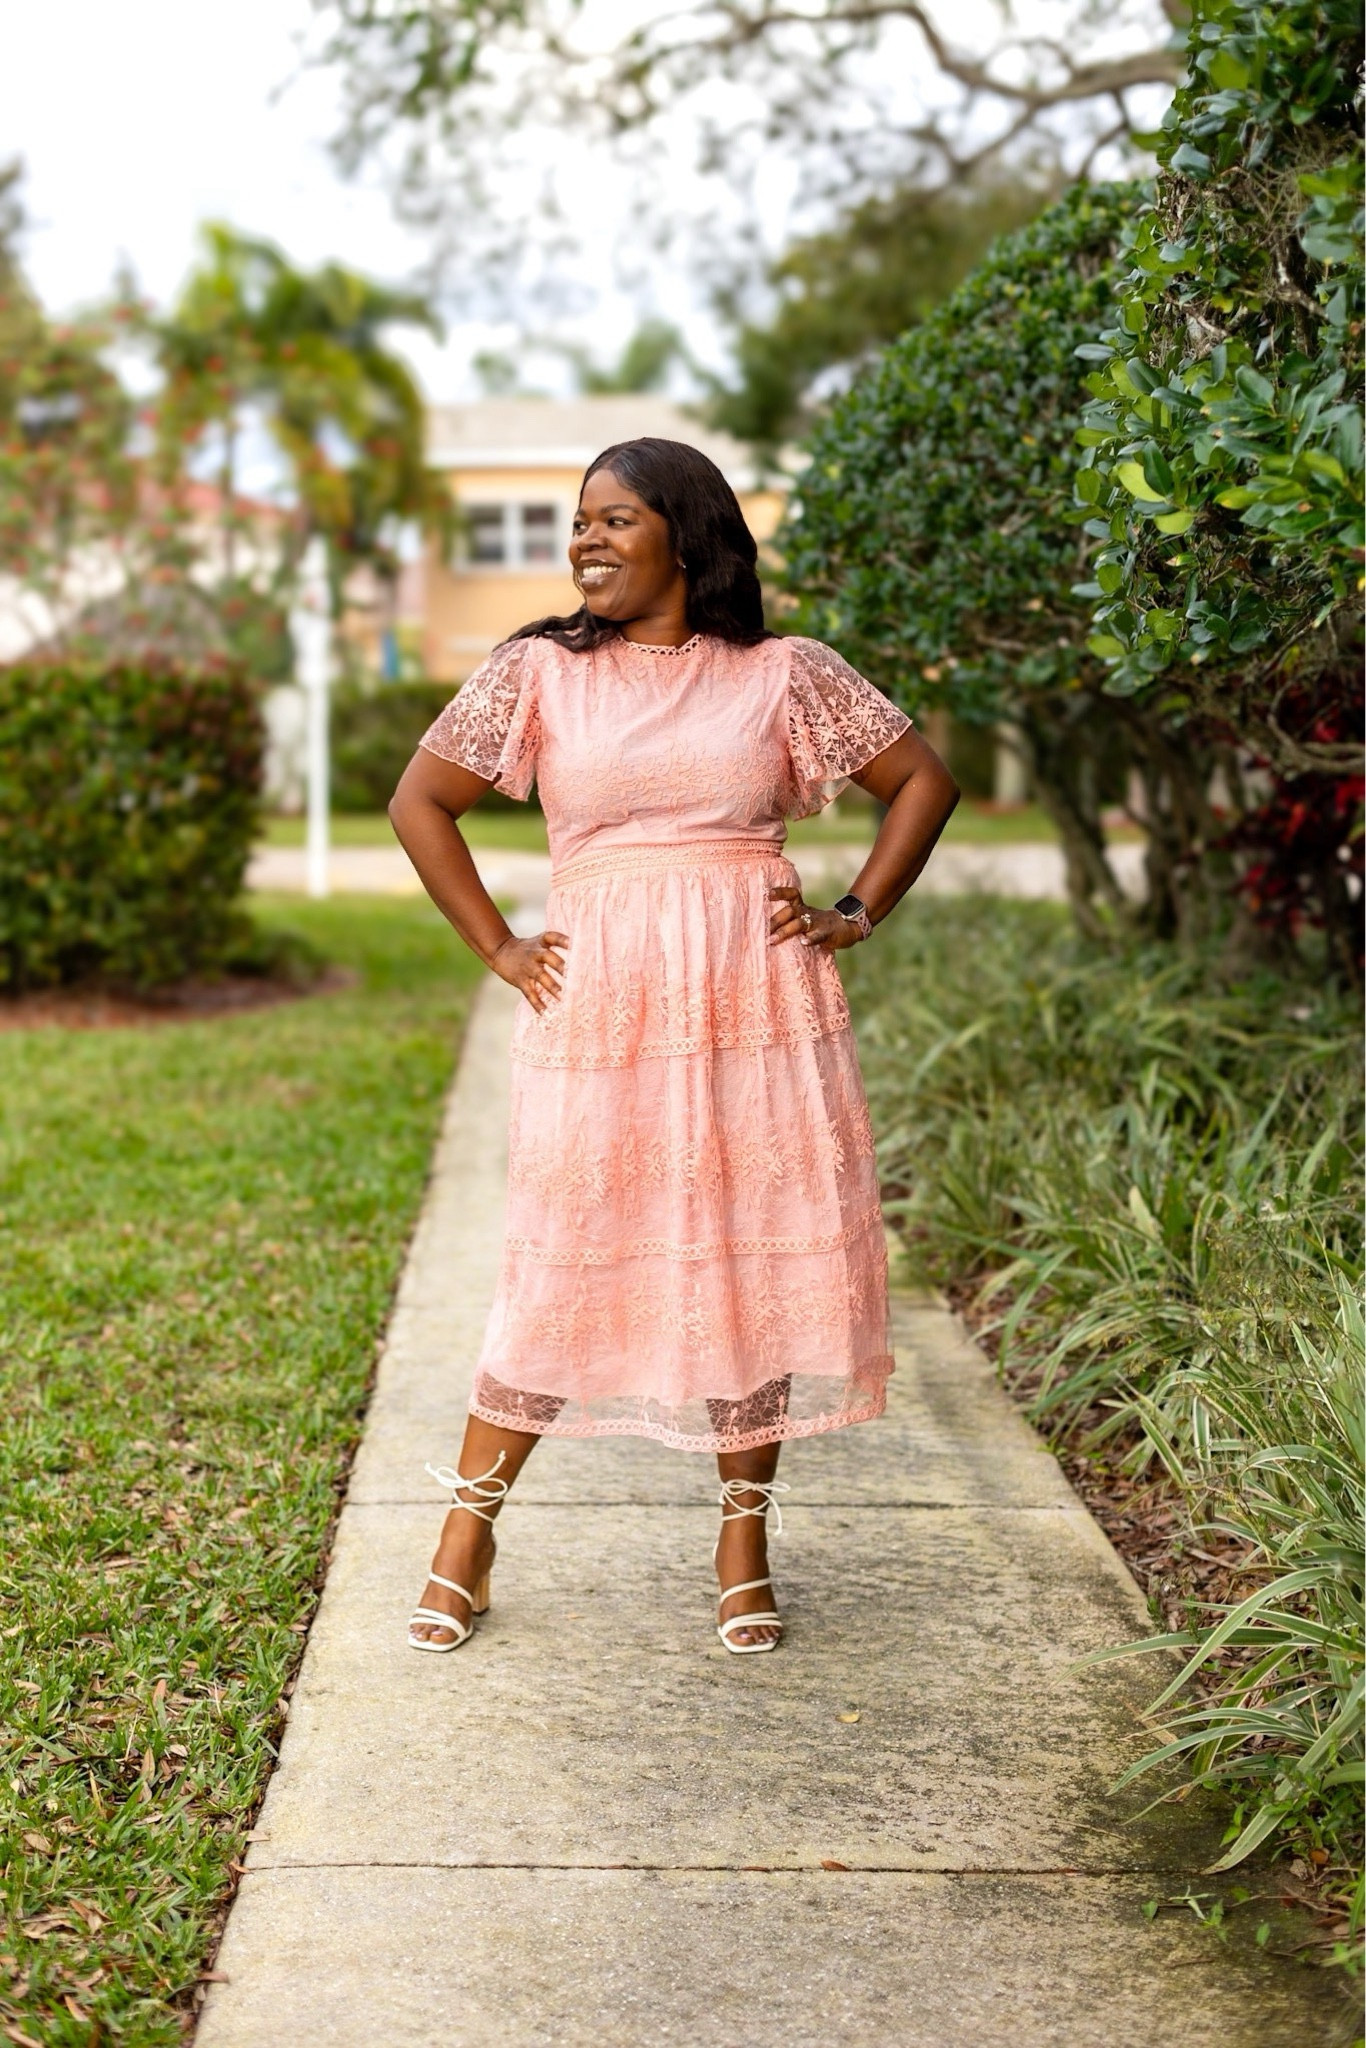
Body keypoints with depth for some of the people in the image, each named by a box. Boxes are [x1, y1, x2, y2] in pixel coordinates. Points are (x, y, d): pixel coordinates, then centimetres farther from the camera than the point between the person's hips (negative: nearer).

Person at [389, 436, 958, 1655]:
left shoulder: (784, 674, 6)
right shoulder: (540, 671, 6)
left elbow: (924, 779, 13)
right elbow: (420, 800, 11)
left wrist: (857, 918, 4)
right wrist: (496, 948, 5)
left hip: (757, 1006, 1)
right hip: (599, 1008, -1)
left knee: (763, 1259, 3)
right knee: (566, 1270, 1)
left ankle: (744, 1543, 18)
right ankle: (470, 1527, 17)